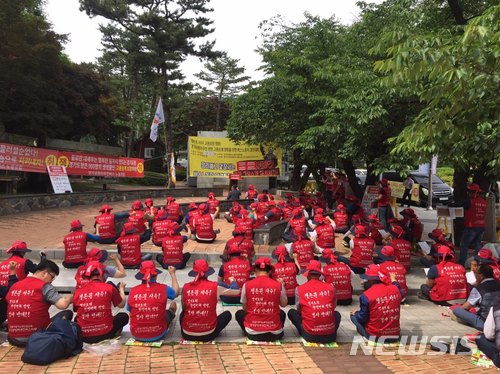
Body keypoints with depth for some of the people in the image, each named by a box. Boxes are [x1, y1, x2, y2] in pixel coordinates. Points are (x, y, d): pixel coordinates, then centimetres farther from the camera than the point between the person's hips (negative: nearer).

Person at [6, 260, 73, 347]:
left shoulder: (14, 287, 8)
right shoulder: (44, 287, -9)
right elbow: (63, 305, -19)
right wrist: (70, 297, 2)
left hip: (14, 339, 6)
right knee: (68, 313, 12)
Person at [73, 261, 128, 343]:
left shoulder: (78, 291, -2)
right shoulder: (109, 288, -7)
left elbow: (75, 310, 15)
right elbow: (122, 304, 8)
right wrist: (121, 289, 27)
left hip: (83, 336, 2)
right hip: (104, 334, -2)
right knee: (124, 316, 23)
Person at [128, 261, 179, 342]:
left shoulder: (133, 291, -11)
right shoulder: (163, 289, -13)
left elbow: (129, 310, 3)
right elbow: (176, 292, 10)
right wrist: (172, 274, 22)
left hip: (137, 335, 2)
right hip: (158, 335, -1)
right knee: (173, 305, 26)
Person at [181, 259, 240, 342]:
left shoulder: (186, 287, -5)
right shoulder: (215, 287, -9)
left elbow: (184, 308, 9)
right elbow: (237, 291, 6)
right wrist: (232, 281, 26)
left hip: (187, 334, 3)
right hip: (208, 335, -3)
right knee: (227, 314, 22)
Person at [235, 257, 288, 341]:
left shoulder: (247, 285, -9)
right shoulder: (279, 285, -9)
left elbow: (245, 308, 5)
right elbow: (284, 304, 10)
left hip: (253, 333, -1)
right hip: (274, 334, 1)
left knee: (239, 313, 29)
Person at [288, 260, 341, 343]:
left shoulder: (299, 289, -3)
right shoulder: (330, 287, 1)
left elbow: (299, 310, 9)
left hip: (310, 336, -1)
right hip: (330, 335, 2)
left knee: (291, 312, 23)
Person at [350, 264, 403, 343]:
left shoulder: (366, 295, -19)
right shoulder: (395, 289, -5)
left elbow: (362, 318, -12)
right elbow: (401, 294, 21)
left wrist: (355, 313, 10)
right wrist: (393, 281, 36)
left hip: (375, 337, -4)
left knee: (353, 315, 13)